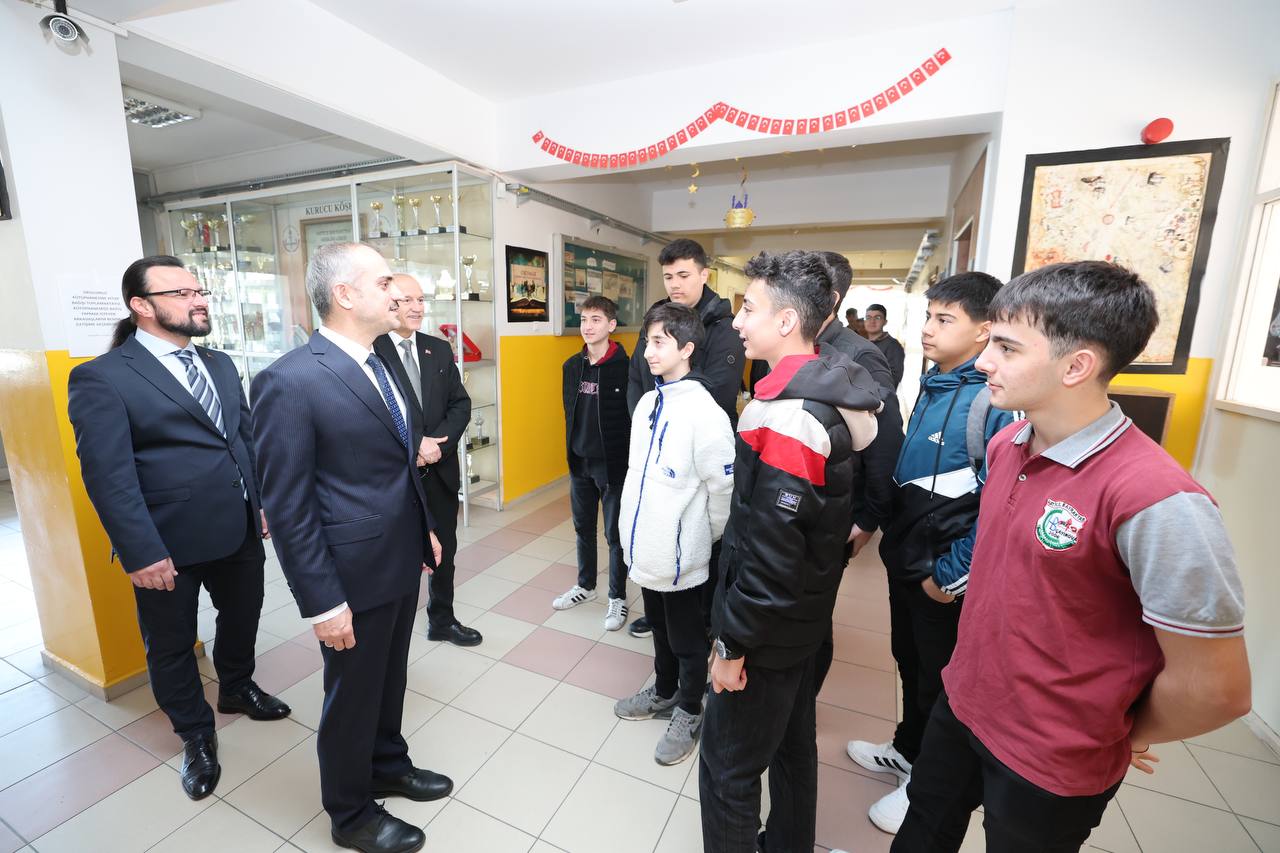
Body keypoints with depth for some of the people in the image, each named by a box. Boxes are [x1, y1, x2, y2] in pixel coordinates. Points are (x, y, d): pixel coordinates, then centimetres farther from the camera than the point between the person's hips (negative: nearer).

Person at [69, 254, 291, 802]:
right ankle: (196, 736, 38)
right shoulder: (101, 378, -12)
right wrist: (141, 553, -18)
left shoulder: (220, 365, 8)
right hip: (169, 544, -5)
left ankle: (237, 690, 50)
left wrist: (262, 503, 10)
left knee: (243, 617, 23)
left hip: (239, 530, 6)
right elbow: (107, 475, -16)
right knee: (171, 645, 15)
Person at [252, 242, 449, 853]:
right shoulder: (289, 381, -20)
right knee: (352, 694, 16)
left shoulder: (382, 361, 4)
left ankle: (387, 766, 50)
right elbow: (286, 507, -18)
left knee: (390, 677, 25)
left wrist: (426, 526, 15)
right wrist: (323, 603, -16)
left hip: (403, 558, 7)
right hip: (354, 573, -7)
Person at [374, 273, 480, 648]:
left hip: (440, 468, 5)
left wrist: (437, 445, -9)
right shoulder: (370, 350, -11)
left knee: (444, 550, 17)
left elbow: (460, 404, 5)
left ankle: (442, 620, 37)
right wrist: (413, 447, -17)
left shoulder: (439, 349, 7)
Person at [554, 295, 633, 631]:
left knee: (616, 533, 7)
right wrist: (573, 447, 9)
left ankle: (618, 597, 25)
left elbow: (636, 416, -11)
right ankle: (585, 585, 39)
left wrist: (627, 459, -10)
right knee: (583, 528, 19)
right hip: (579, 461, 6)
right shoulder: (572, 366, 4)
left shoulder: (625, 366, -13)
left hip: (613, 463, -6)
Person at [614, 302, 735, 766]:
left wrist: (707, 539, -4)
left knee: (687, 640, 16)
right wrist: (634, 525, 15)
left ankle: (688, 714, 38)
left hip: (681, 554, -7)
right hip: (646, 547, 7)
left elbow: (722, 488, -17)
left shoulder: (704, 412, -22)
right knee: (659, 630, 26)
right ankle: (663, 692, 49)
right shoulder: (647, 402, 2)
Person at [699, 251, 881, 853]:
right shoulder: (832, 392, 2)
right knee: (792, 744, 27)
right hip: (805, 620, 9)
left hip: (769, 632, -9)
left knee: (726, 768, 10)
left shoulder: (786, 414, -28)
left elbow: (770, 550, -28)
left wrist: (732, 641, -15)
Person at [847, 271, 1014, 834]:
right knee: (910, 663, 24)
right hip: (906, 561, 7)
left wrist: (951, 576, -17)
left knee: (939, 681, 14)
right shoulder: (932, 385, 4)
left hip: (946, 578, -7)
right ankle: (906, 751, 47)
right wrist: (885, 529, 11)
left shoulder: (993, 401, -20)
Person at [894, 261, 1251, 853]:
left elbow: (1217, 689, -22)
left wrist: (1117, 738, -5)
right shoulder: (1003, 446, -6)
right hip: (962, 702, 6)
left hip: (1050, 763, -5)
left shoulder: (1157, 500, -29)